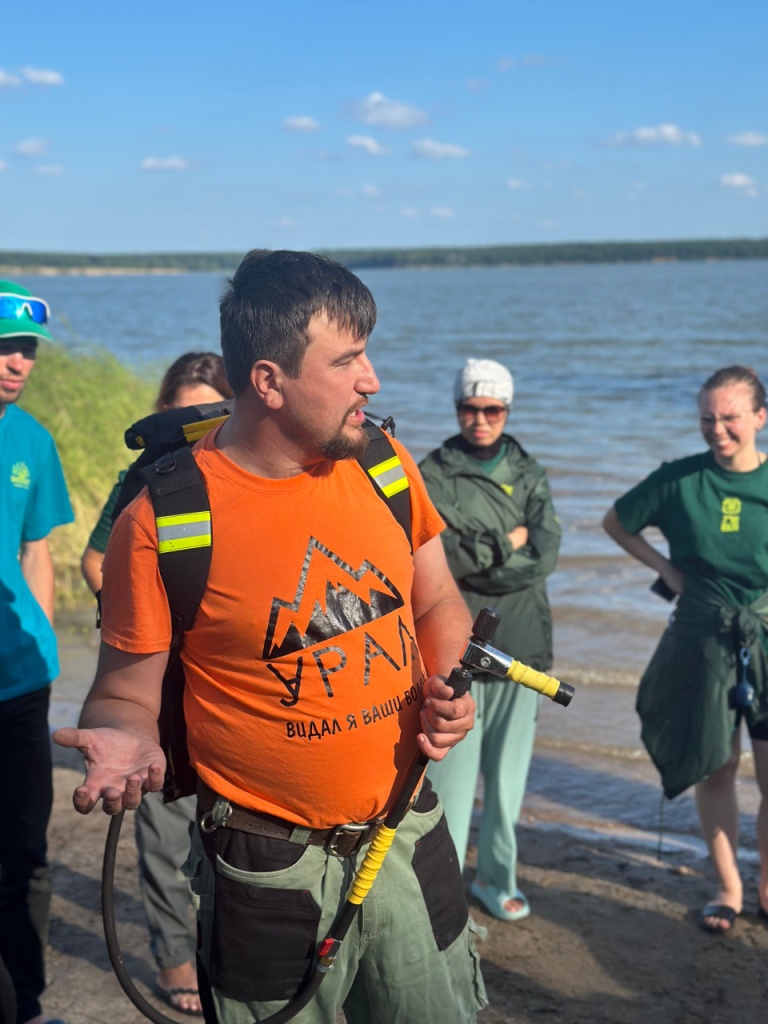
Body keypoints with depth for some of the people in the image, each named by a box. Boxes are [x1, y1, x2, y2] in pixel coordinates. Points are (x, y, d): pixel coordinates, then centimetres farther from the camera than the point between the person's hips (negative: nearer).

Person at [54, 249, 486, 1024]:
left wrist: (447, 684, -7)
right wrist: (127, 743, -29)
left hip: (410, 834, 5)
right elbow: (125, 693, -8)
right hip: (272, 871, -4)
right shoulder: (160, 522, -18)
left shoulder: (386, 466, -3)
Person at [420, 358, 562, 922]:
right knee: (453, 771, -5)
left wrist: (474, 558, -12)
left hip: (523, 645, 4)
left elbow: (545, 555, -4)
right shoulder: (435, 474, -1)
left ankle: (497, 877, 27)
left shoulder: (529, 473, 10)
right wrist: (506, 544, -7)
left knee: (509, 771, 11)